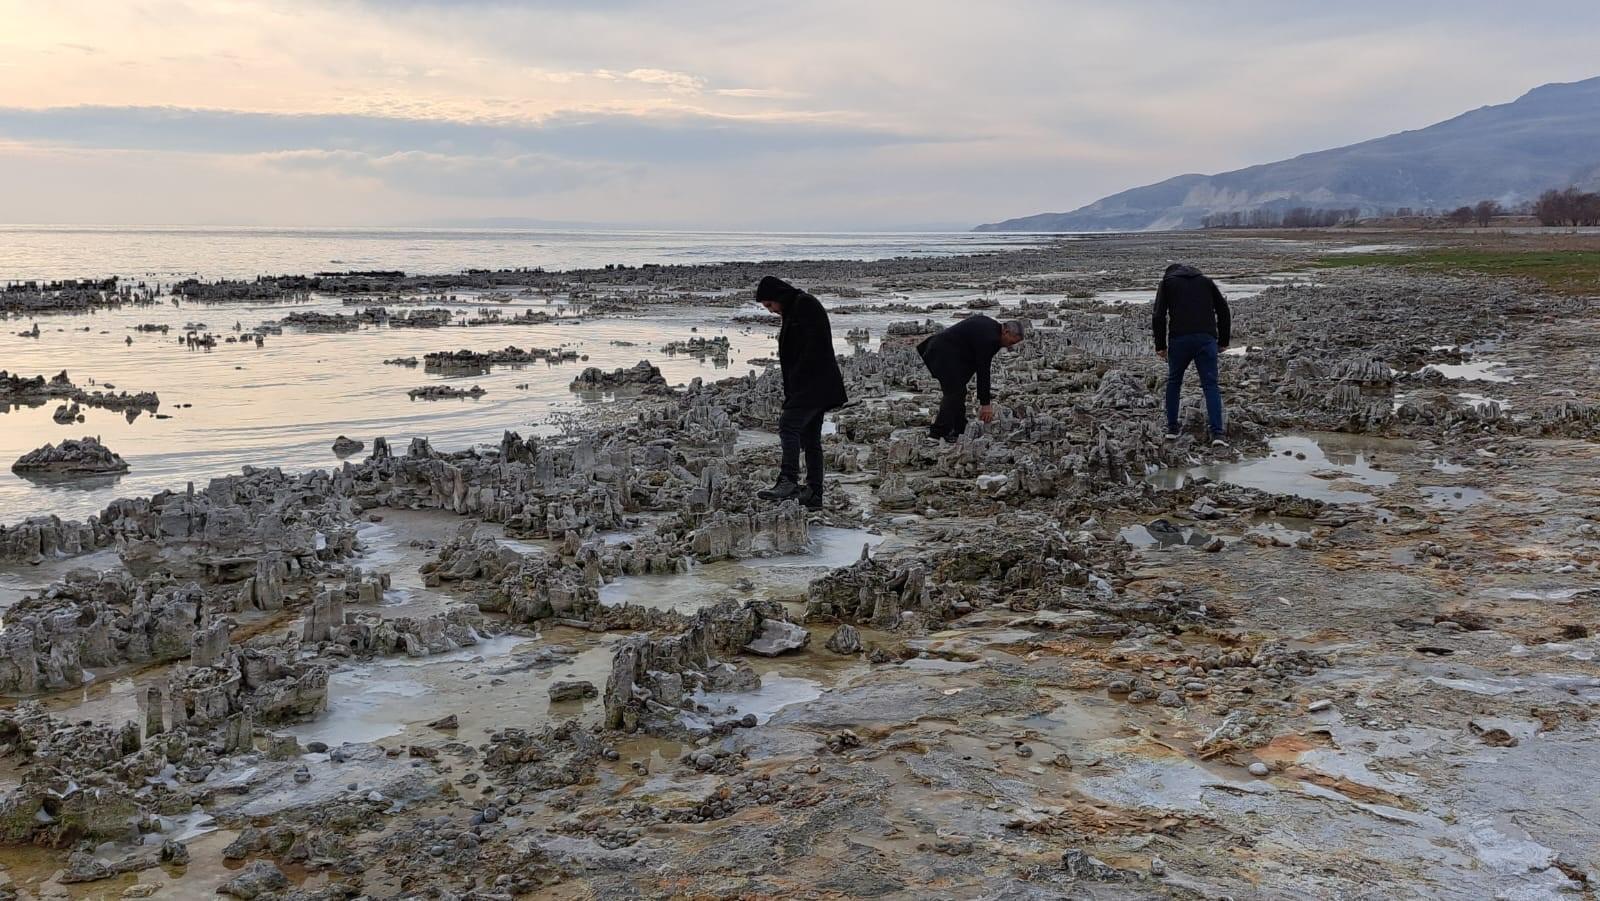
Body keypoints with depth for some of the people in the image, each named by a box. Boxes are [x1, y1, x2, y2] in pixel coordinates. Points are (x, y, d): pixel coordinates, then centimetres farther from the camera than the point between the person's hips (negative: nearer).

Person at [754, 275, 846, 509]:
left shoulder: (806, 306, -8)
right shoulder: (792, 312, 23)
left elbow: (814, 346, -19)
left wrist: (797, 379, -21)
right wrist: (790, 393, 18)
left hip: (814, 383, -11)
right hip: (814, 387, 11)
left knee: (788, 425, -21)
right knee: (810, 438, 9)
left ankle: (788, 481, -29)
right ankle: (814, 494, 11)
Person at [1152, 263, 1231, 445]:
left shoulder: (1167, 282, 15)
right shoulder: (1206, 281, 22)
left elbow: (1158, 316, 2)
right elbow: (1224, 310, 16)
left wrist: (1160, 346, 5)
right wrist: (1223, 341, 20)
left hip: (1179, 339, -1)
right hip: (1206, 339, 1)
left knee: (1174, 382, 19)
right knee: (1211, 386, 2)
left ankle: (1172, 428, 22)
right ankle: (1217, 433, -10)